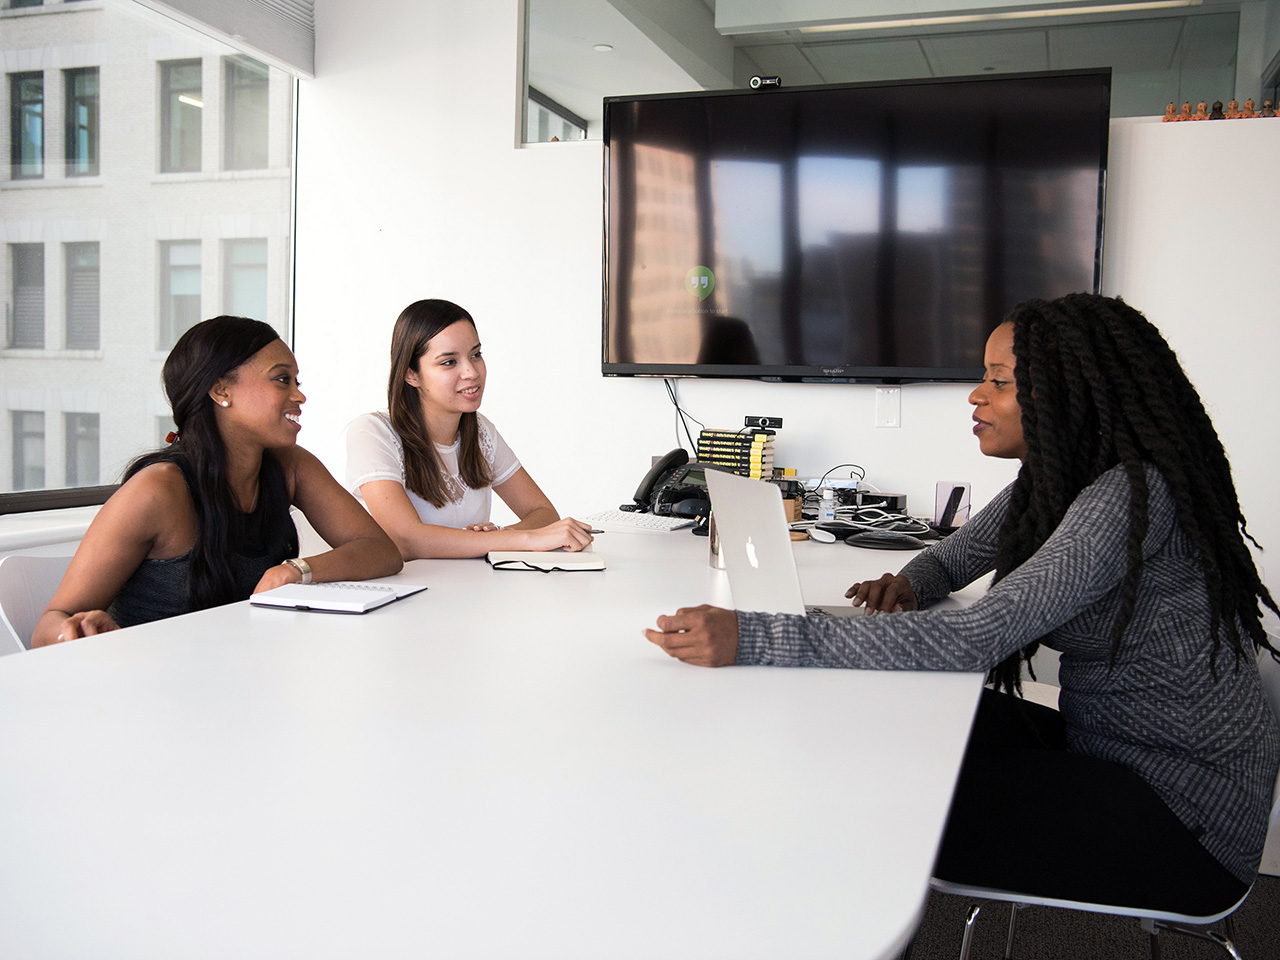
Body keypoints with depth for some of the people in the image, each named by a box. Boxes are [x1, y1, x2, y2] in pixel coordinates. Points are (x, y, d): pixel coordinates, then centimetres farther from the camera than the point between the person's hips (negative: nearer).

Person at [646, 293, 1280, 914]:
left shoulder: (1132, 495, -26)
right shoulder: (1052, 478, 3)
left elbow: (974, 641, -35)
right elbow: (953, 558, 17)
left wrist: (751, 640, -40)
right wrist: (907, 585, -10)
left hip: (1179, 807, -8)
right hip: (1101, 745, 8)